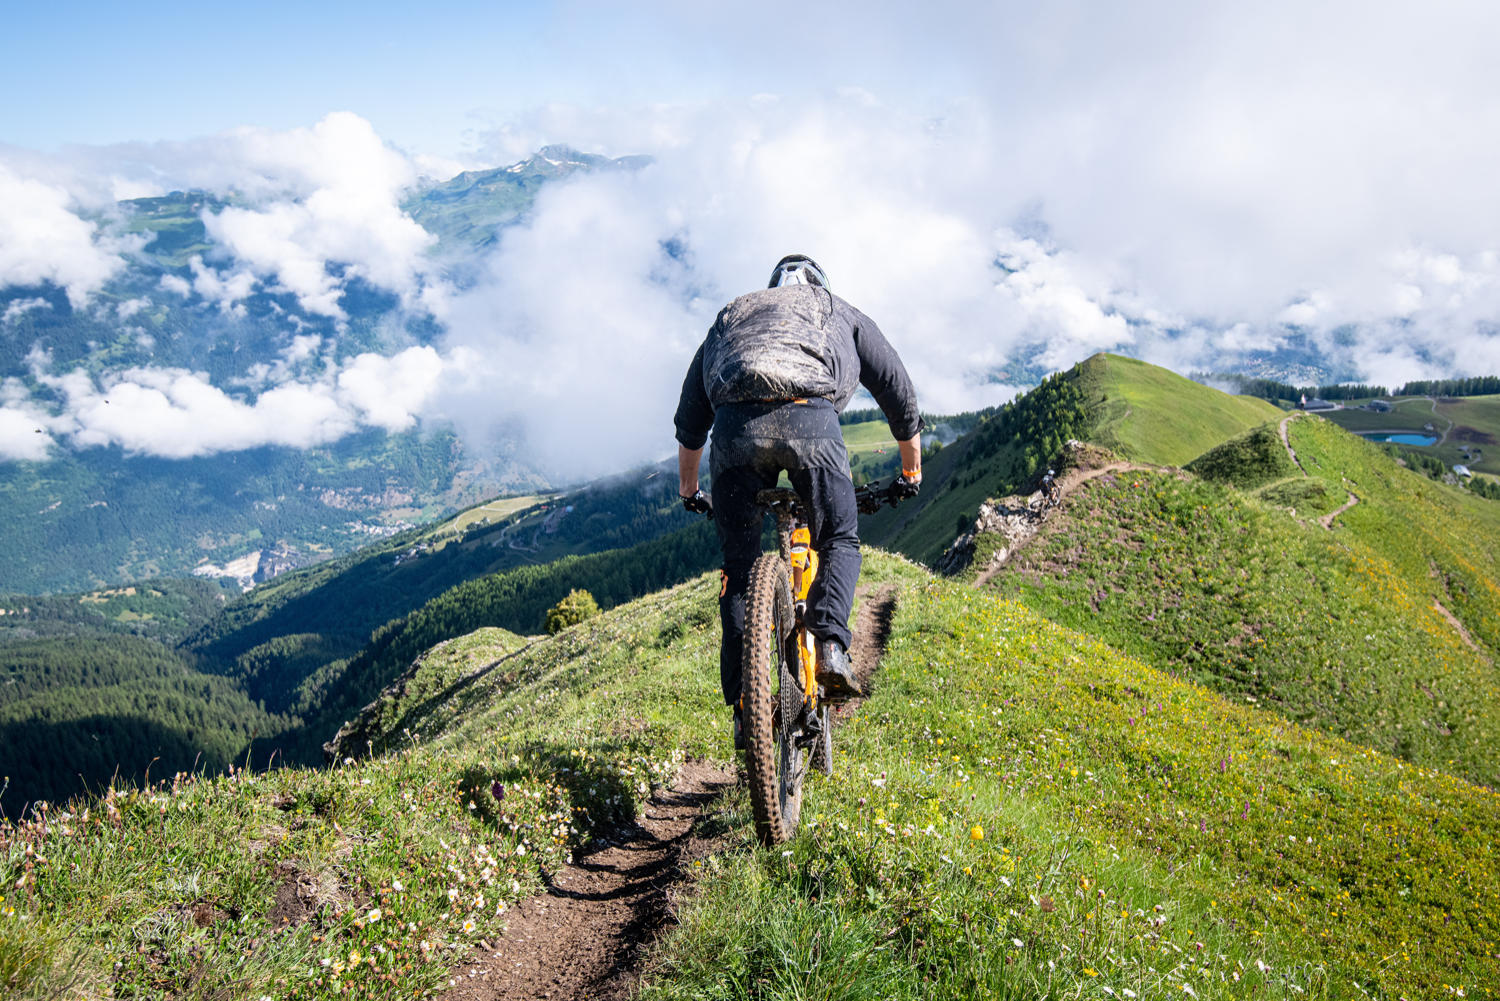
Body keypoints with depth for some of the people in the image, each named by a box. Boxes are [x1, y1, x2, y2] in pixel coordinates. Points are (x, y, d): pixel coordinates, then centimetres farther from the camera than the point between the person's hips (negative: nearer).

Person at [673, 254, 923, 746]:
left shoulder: (729, 316, 39)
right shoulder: (842, 313, 34)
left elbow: (689, 419, 38)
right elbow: (899, 393, 36)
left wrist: (688, 490, 49)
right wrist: (911, 472, 47)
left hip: (735, 427, 2)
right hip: (811, 420, -1)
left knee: (739, 567, 13)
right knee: (839, 542, 19)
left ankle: (744, 704, 8)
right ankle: (829, 645, -5)